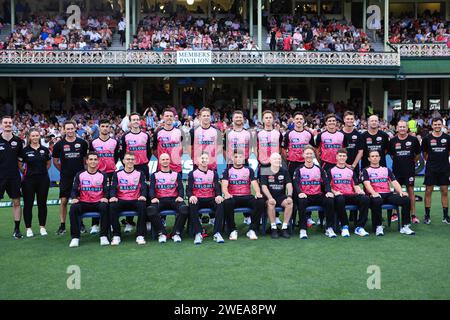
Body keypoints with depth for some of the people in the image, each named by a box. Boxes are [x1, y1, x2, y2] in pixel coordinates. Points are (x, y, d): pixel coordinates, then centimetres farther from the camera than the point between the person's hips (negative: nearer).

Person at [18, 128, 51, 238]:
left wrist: (42, 171, 9)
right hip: (29, 180, -2)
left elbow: (48, 163, 16)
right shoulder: (25, 150, -3)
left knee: (42, 203, 6)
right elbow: (20, 165, 2)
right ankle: (28, 228, 11)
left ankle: (42, 227, 15)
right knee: (28, 204, 2)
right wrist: (26, 172, 2)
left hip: (43, 180, 2)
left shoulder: (45, 150, 4)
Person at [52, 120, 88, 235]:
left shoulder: (82, 143, 2)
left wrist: (83, 170, 6)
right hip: (65, 178, 0)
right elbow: (55, 161, 10)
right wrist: (64, 170, 8)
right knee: (63, 201, 0)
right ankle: (62, 225, 9)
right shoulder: (59, 144, 1)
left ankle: (80, 223, 19)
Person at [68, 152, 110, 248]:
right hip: (84, 203, 1)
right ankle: (75, 238, -23)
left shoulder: (102, 175, 8)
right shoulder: (80, 175, 10)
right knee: (73, 208, -29)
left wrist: (105, 198, -20)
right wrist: (74, 198, -14)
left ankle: (104, 236, -26)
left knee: (104, 207, -34)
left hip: (98, 202, -1)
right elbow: (74, 189, 7)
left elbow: (106, 190, 2)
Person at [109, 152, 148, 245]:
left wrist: (143, 196, -25)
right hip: (121, 201, 1)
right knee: (112, 206, -32)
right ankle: (116, 235, -22)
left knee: (142, 205, -34)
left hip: (135, 201, 0)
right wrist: (113, 196, -22)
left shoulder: (140, 174, 12)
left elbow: (143, 186, -1)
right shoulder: (117, 174, 13)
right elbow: (113, 187, 2)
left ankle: (140, 235, -27)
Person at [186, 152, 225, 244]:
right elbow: (188, 189, -1)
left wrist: (218, 195, -20)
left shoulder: (213, 173, 15)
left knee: (220, 204, -30)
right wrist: (191, 196, -26)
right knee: (192, 205, -35)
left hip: (210, 199, 1)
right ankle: (198, 234, -33)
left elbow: (217, 187, 4)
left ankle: (217, 233, -31)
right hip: (197, 199, -1)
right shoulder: (192, 173, 9)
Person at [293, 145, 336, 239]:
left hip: (318, 196, 2)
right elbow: (296, 183, -6)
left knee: (330, 200, -27)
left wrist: (328, 191, -17)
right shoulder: (299, 170, 8)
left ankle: (329, 228, -18)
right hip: (305, 196, -2)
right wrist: (300, 193, -27)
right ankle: (303, 230, -29)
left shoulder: (319, 169, 15)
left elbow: (326, 182, 5)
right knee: (301, 201, -36)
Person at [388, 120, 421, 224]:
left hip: (409, 170, -1)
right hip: (397, 169, 1)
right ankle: (395, 214, 15)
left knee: (410, 190, 1)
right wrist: (398, 162, 9)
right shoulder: (393, 141, 2)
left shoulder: (413, 140, -1)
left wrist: (412, 162, 8)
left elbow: (418, 154, 10)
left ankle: (413, 215, 6)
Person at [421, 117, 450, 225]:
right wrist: (431, 161, 1)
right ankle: (427, 215, 10)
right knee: (428, 191, 1)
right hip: (431, 169, -1)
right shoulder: (427, 138, 0)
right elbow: (425, 154, 7)